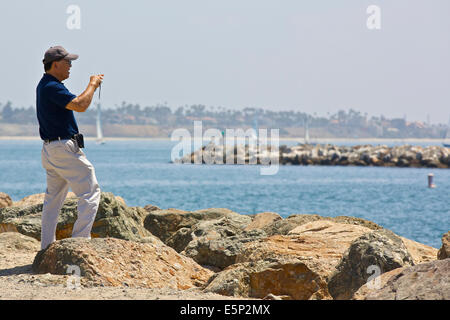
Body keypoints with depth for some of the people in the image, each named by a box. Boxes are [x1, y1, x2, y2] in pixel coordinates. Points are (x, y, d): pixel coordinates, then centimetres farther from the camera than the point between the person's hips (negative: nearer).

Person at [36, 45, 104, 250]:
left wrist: (92, 86, 20)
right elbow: (80, 105, -28)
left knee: (53, 198, 15)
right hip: (64, 149, -11)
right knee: (91, 192, -6)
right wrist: (93, 85, -14)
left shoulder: (45, 86, 16)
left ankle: (47, 247, 16)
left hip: (50, 149, 11)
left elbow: (74, 102, 27)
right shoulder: (52, 87, -18)